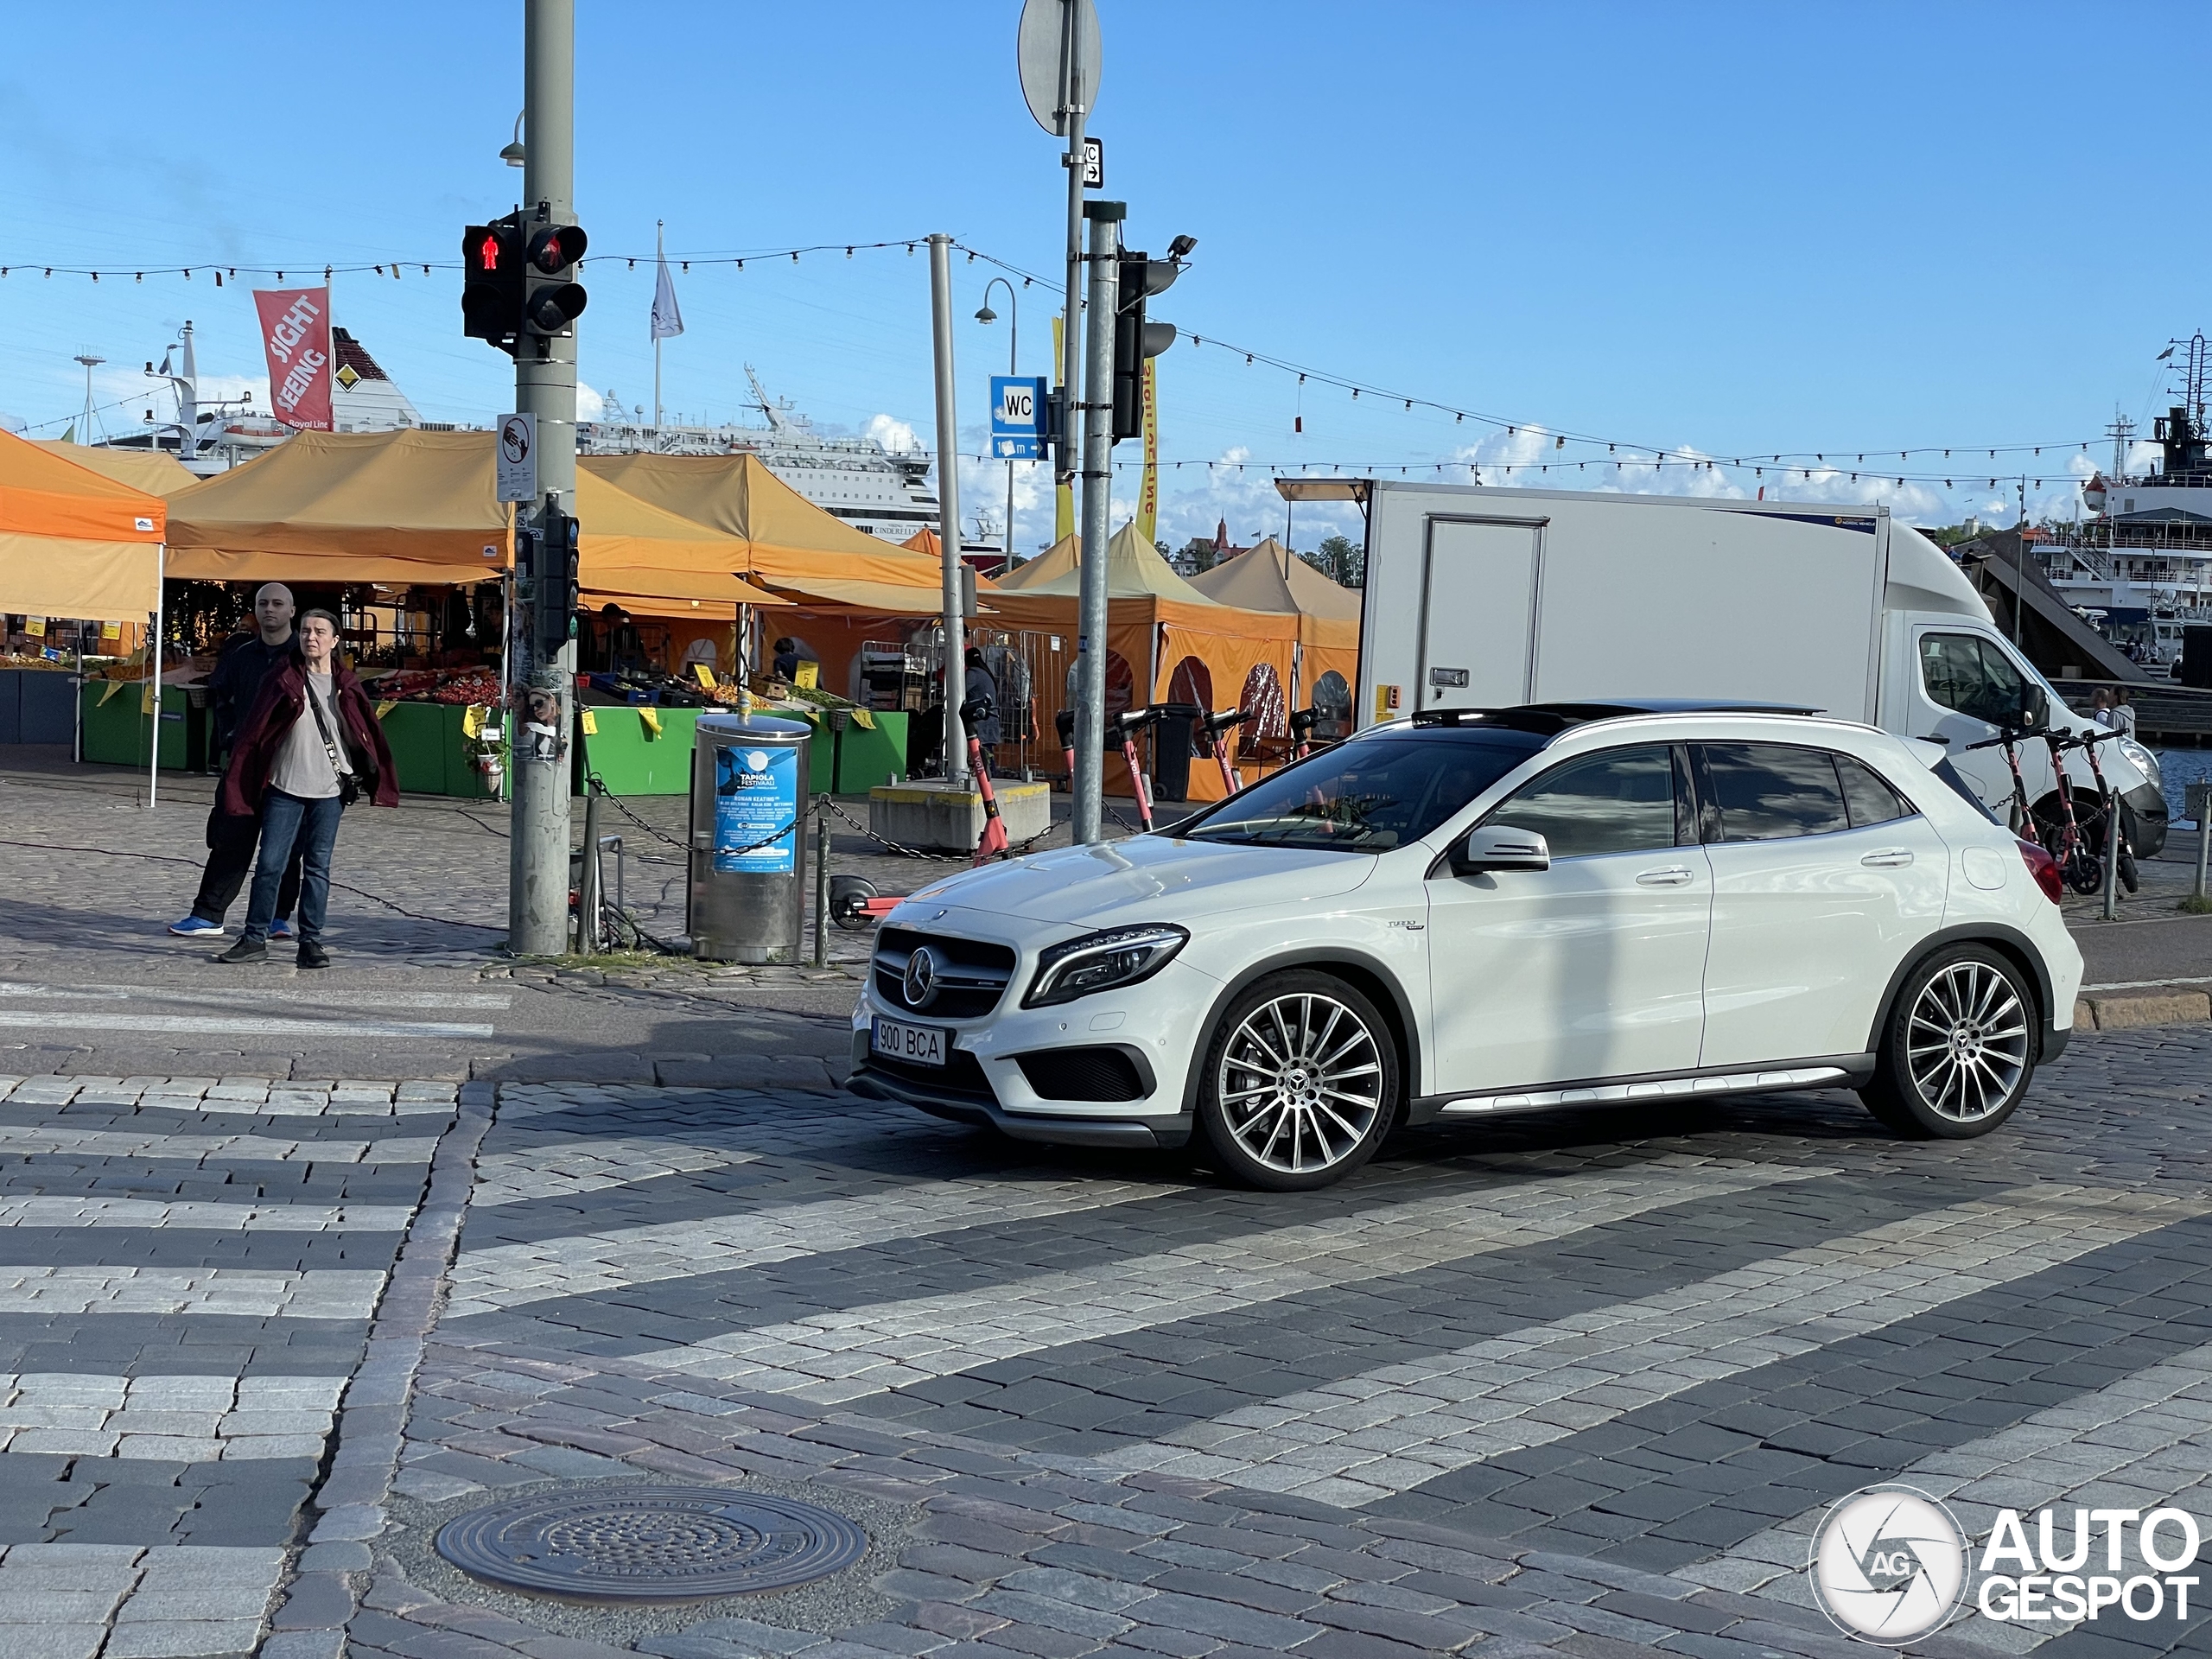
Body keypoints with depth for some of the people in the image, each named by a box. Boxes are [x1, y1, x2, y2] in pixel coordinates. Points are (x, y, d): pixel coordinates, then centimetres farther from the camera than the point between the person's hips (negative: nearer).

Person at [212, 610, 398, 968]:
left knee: (317, 868, 5)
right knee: (270, 864, -2)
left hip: (329, 790, 1)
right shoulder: (284, 679, 1)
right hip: (285, 788, -1)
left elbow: (366, 733, 12)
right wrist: (239, 779, -3)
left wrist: (369, 776, 8)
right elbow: (256, 730, 1)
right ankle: (255, 940, 6)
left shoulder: (345, 685, 6)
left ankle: (311, 943, 11)